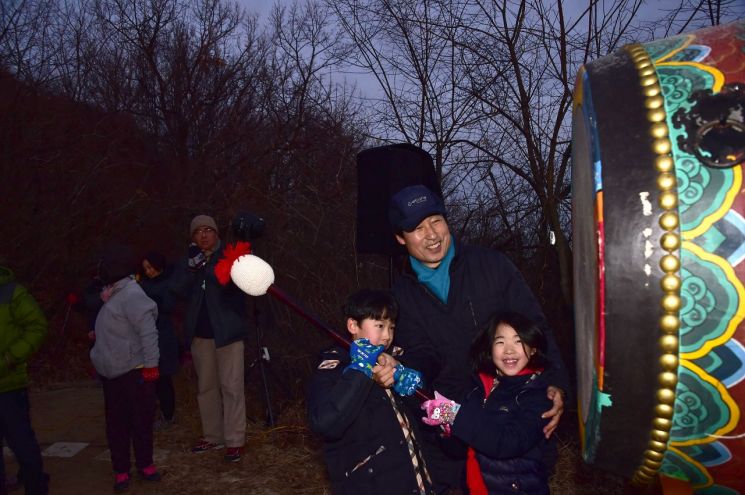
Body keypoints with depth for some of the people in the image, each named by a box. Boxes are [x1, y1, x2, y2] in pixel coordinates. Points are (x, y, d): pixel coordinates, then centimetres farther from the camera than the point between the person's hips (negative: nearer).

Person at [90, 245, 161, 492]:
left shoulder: (131, 295, -18)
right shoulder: (115, 293, 9)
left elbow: (148, 332, -22)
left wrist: (150, 364, -23)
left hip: (135, 371, -8)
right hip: (112, 372, 8)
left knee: (142, 420, 6)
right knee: (116, 423, 12)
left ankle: (145, 464, 21)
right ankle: (121, 470, 22)